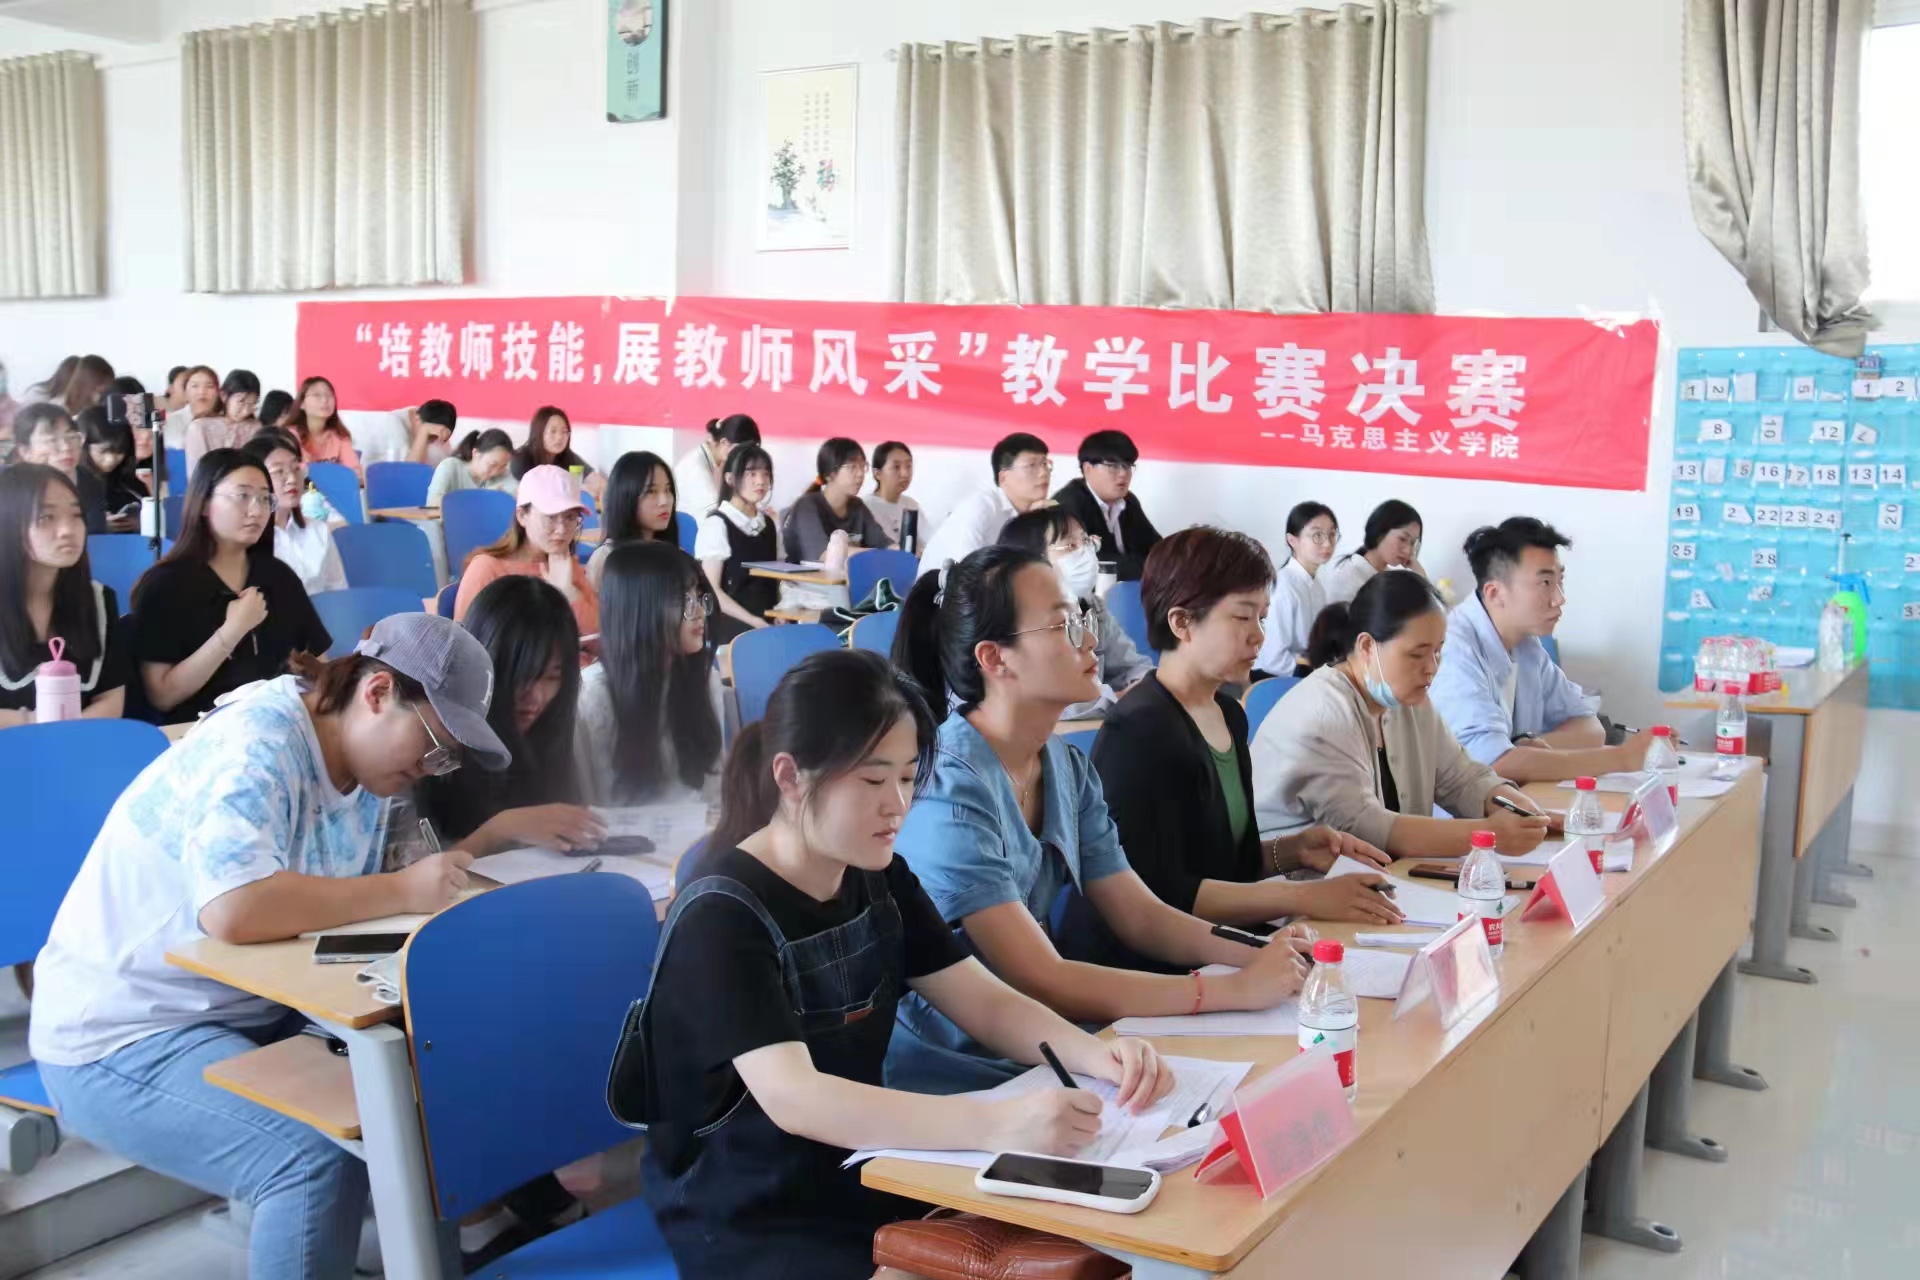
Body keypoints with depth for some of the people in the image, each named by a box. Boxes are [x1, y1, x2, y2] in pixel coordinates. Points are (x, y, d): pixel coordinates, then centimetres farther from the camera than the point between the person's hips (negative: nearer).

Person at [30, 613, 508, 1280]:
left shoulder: (363, 757, 3)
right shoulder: (257, 744, -23)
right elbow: (234, 909, -37)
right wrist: (405, 891, -29)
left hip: (251, 1012, 9)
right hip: (121, 1038, -8)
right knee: (322, 1160, -28)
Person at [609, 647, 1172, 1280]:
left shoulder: (879, 878, 2)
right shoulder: (722, 915, -21)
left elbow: (987, 1003, 3)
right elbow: (793, 1099, -33)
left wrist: (1098, 1055, -18)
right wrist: (998, 1124, -44)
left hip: (865, 1180, 7)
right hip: (748, 1221, -7)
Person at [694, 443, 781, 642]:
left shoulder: (771, 522, 13)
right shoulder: (716, 524, -4)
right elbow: (711, 590, -9)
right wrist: (754, 622, -17)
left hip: (770, 624, 5)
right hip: (732, 628, -5)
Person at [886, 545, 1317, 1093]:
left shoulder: (1067, 768, 3)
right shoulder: (949, 790, -22)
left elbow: (1139, 915, 5)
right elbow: (1042, 982, -25)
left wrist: (1259, 957, -11)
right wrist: (1235, 990, -23)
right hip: (947, 1081, -7)